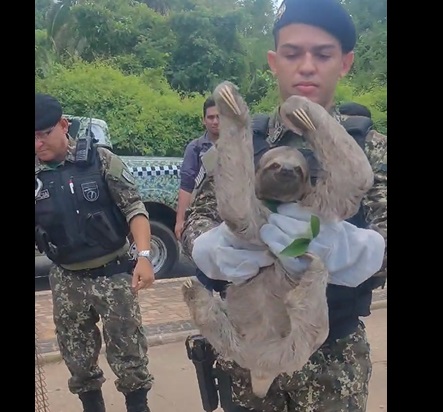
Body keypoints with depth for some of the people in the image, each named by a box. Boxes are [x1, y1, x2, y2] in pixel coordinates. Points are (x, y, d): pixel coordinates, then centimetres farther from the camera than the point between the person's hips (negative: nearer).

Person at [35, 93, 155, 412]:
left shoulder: (99, 159, -8)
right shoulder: (37, 175, -1)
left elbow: (134, 207, -9)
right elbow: (38, 230, 8)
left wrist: (144, 256, -20)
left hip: (113, 272, -3)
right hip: (67, 281, 3)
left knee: (128, 352, 5)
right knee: (78, 359, 15)